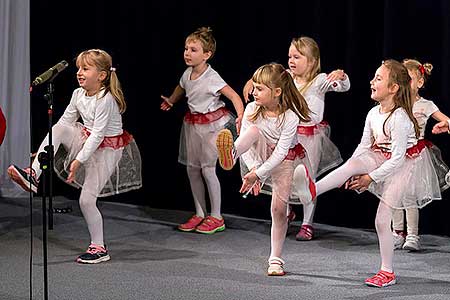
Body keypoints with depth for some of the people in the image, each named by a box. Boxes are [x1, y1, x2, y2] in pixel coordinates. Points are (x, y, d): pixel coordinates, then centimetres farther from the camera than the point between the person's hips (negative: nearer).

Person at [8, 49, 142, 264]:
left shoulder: (105, 99, -25)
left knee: (86, 199, -10)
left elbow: (98, 135, -27)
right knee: (58, 129, -20)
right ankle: (34, 175, -23)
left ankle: (99, 248, 5)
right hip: (87, 140, 7)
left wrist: (79, 160, -28)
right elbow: (65, 121, 5)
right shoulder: (79, 94, -1)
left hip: (106, 149, -7)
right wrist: (45, 149, 2)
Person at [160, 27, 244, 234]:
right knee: (192, 168, 8)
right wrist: (171, 101, 40)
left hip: (211, 124, -7)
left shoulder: (212, 78, -21)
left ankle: (216, 217, 4)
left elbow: (234, 96, -25)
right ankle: (199, 214, 18)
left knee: (208, 168, -7)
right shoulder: (187, 74, 1)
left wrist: (241, 116, -38)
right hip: (193, 123, 7)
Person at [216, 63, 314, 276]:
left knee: (279, 208, -6)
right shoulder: (252, 109, -15)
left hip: (282, 161, -2)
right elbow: (246, 140, -16)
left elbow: (280, 152, -27)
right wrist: (253, 167, -30)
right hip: (259, 156, 2)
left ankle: (276, 259, 7)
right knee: (254, 130, -30)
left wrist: (258, 174, -31)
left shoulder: (289, 117, -25)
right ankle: (231, 154, -62)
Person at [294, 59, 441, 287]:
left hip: (403, 166, -7)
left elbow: (398, 157, -26)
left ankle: (387, 272, 6)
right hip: (382, 160, 7)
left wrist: (370, 177, -22)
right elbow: (364, 145, 4)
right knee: (353, 163, -23)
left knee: (382, 219, -6)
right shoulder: (373, 114, -4)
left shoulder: (399, 118, -27)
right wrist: (354, 173, -7)